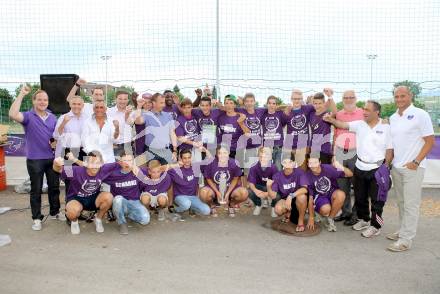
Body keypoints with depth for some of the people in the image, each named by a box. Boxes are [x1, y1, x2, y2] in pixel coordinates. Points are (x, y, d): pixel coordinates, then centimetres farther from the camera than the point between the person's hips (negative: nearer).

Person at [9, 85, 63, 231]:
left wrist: (56, 142, -6)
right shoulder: (28, 116, -7)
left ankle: (55, 212, 29)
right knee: (36, 189, 5)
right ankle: (37, 218, 17)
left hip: (52, 158, 4)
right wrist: (21, 94, -25)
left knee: (54, 186, 13)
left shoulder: (53, 117, 8)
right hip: (34, 160, -4)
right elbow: (13, 115, -28)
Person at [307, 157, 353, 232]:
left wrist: (342, 168, -36)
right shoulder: (308, 176, -15)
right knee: (325, 209, -34)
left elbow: (350, 174, -13)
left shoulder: (328, 168, -18)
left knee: (341, 194, -33)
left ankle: (330, 219, -12)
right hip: (319, 197, -1)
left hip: (332, 193, 2)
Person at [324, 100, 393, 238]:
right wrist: (331, 120, -14)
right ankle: (363, 220, 33)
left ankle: (375, 226, 14)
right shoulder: (359, 124, 4)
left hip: (377, 168, -4)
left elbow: (389, 149, -4)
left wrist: (386, 167, -8)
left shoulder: (386, 128, -5)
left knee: (377, 199, 2)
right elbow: (343, 125, 1)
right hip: (360, 167, 4)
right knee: (360, 197, 15)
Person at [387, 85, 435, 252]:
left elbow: (430, 141, -8)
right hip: (396, 167, 6)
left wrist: (416, 162, -14)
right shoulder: (392, 118, 11)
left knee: (411, 205, -2)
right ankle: (402, 231, 26)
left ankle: (406, 240, 2)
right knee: (401, 202, 14)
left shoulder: (420, 115, -7)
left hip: (412, 167, -6)